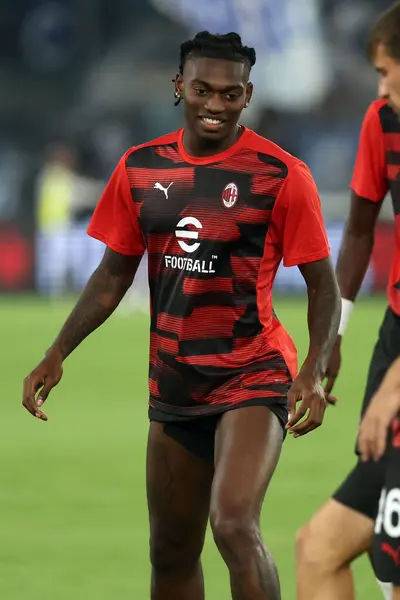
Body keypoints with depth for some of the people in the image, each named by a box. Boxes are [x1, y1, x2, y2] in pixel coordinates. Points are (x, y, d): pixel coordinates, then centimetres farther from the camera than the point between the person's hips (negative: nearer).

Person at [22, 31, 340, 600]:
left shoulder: (280, 175, -9)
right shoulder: (141, 169, 4)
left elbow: (323, 285, -5)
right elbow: (114, 275, 14)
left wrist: (313, 373, -19)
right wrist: (57, 354, 6)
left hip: (254, 377, -5)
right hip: (173, 385, 6)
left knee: (234, 525, -26)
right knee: (171, 552, 14)